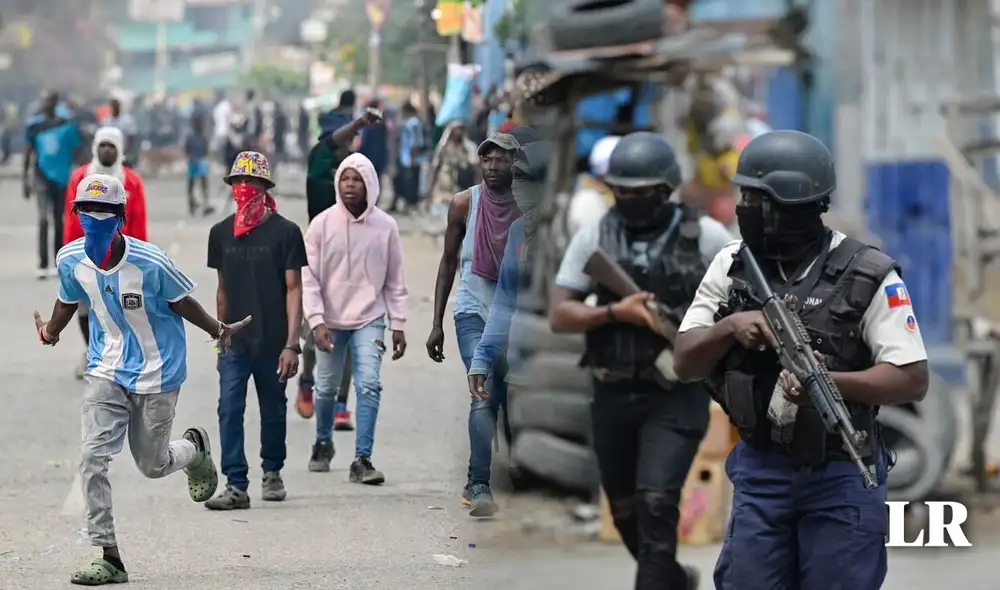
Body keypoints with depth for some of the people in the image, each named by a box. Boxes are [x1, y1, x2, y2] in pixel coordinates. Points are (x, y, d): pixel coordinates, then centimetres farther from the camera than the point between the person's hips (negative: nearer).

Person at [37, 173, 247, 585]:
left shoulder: (149, 262, -23)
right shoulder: (71, 260, -11)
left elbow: (180, 302, -5)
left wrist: (218, 330, 1)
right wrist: (50, 333, 21)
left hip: (157, 374, -3)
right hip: (107, 372, 3)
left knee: (152, 466, 10)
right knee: (93, 458, -14)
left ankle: (194, 448, 47)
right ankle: (110, 558, -7)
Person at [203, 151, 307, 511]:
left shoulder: (285, 232, -4)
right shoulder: (221, 233, 7)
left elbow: (293, 289, -6)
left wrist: (291, 344, -13)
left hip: (273, 341, -2)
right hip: (235, 342, 2)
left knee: (273, 410, 11)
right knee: (229, 410, -10)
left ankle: (272, 472, 32)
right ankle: (236, 486, -12)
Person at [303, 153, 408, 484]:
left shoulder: (385, 226, -3)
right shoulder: (322, 224, -7)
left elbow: (395, 281, 4)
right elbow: (308, 277, -7)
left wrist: (398, 325, 2)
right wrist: (316, 320, -16)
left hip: (369, 320, 0)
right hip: (330, 321, 0)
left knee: (369, 386, -14)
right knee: (326, 389, 12)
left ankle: (362, 459, -13)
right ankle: (323, 442, 39)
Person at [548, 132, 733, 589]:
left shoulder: (704, 236, -4)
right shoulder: (594, 238, 2)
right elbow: (558, 316, 0)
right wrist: (615, 313, -15)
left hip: (677, 395, -4)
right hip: (613, 394, 4)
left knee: (656, 502, -18)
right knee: (625, 512, 15)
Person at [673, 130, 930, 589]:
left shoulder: (868, 276, -11)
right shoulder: (733, 266, 2)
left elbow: (913, 380, -13)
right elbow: (684, 363, 3)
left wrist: (829, 382, -28)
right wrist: (730, 327, -17)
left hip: (842, 478, -3)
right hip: (759, 470, 4)